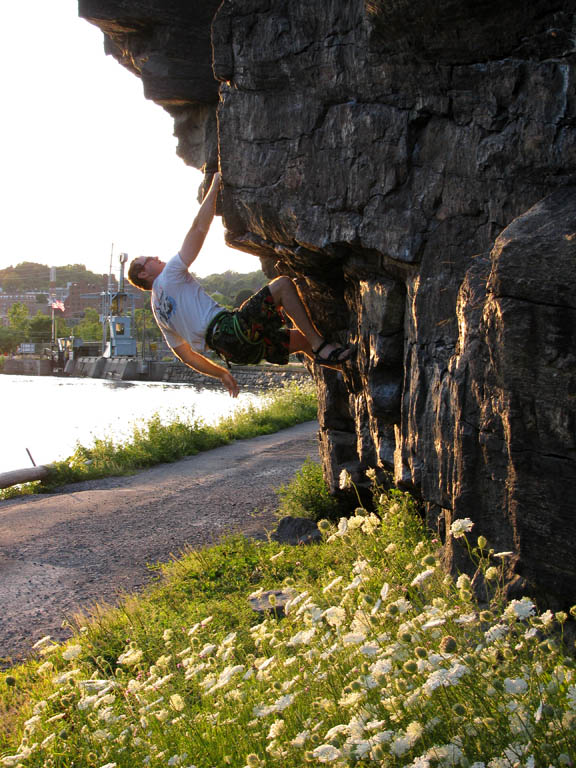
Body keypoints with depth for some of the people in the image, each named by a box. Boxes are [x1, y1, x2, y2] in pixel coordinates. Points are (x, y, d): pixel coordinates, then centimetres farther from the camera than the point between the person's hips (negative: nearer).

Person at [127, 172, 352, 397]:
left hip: (230, 350, 9)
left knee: (301, 339, 18)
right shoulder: (169, 276, 3)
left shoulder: (159, 310, 27)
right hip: (229, 328, -9)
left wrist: (221, 373, 28)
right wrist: (215, 184, 10)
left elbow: (186, 355, 26)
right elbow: (199, 228, 0)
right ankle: (321, 346, -19)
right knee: (283, 284, -10)